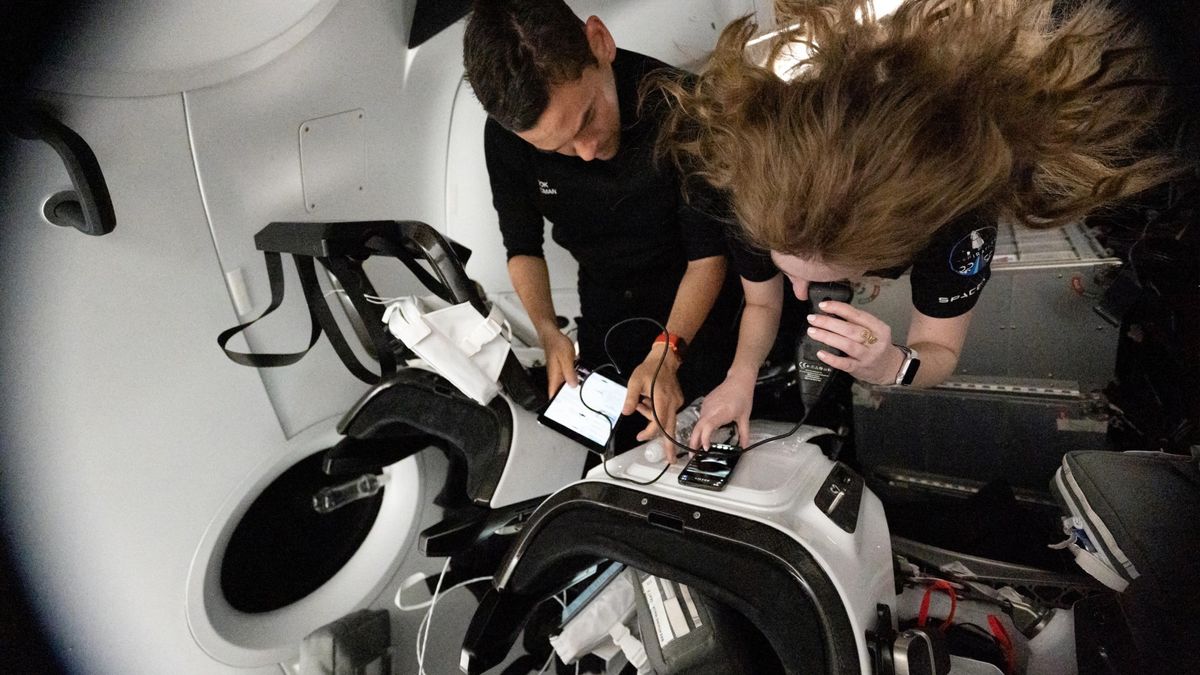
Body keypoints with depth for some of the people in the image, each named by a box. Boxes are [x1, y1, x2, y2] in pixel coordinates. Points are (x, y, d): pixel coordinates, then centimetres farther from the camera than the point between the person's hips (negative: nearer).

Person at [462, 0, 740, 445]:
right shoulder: (505, 136, -19)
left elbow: (709, 255, -21)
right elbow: (523, 247, -5)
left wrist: (666, 353, -33)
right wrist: (548, 332, -20)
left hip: (692, 299, -2)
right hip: (604, 302, 3)